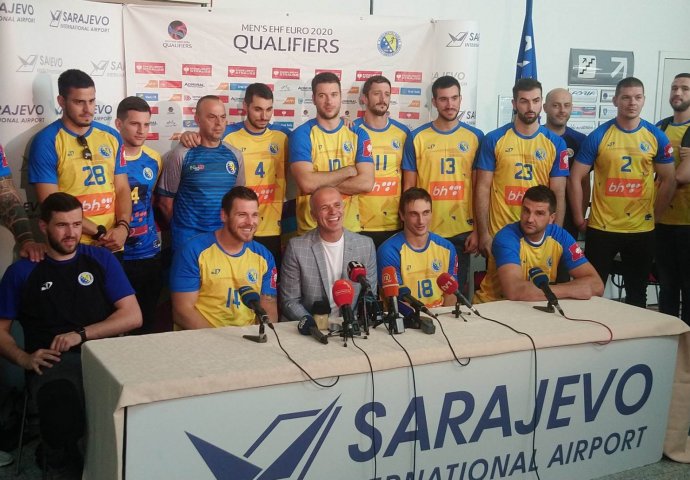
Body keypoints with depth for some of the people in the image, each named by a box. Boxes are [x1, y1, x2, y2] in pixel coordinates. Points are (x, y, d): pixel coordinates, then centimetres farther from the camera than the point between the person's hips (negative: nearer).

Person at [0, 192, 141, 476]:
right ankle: (62, 461, -5)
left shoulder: (101, 260, 15)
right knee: (61, 412, -39)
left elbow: (133, 316, 7)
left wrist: (82, 334, -6)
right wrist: (23, 358, -8)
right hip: (53, 362, -1)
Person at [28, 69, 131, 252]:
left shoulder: (111, 137, 7)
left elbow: (122, 189, 8)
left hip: (113, 246, 4)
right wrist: (100, 232, -13)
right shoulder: (46, 142, -7)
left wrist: (123, 226, -10)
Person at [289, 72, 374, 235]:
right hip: (310, 229, -2)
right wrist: (348, 171, -10)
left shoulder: (358, 134, 2)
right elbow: (306, 183, -18)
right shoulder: (302, 134, -5)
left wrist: (320, 183, -13)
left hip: (350, 228, 2)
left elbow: (366, 183, -9)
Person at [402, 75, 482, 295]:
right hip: (425, 231, -1)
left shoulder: (475, 137, 3)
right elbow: (409, 188, 3)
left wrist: (477, 229, -1)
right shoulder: (417, 137, 0)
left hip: (463, 231, 1)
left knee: (457, 290, 10)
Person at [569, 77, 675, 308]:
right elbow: (575, 178, -3)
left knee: (637, 294, 14)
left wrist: (654, 216, 4)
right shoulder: (598, 136, -4)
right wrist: (579, 218, -4)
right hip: (601, 228, -2)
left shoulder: (657, 137, 1)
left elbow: (668, 180, 7)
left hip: (641, 230, 2)